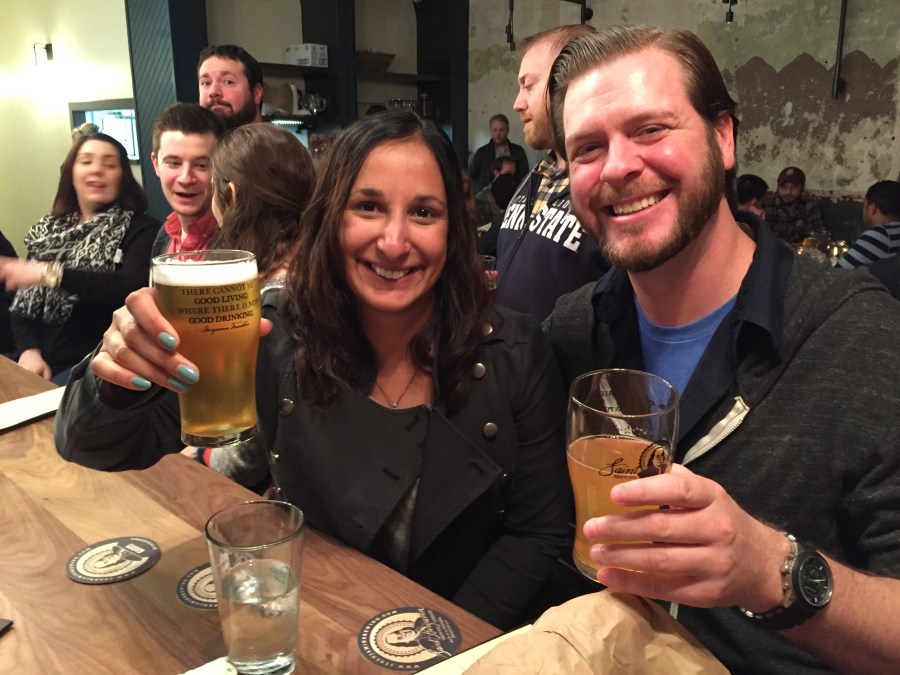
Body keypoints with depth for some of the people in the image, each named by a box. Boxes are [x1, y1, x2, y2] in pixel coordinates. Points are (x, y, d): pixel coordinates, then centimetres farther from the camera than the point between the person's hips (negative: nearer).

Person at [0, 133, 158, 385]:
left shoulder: (140, 229, -1)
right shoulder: (48, 229, 18)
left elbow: (132, 288, -21)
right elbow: (23, 304, 13)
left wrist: (50, 274, -21)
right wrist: (29, 350, -6)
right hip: (43, 361, 5)